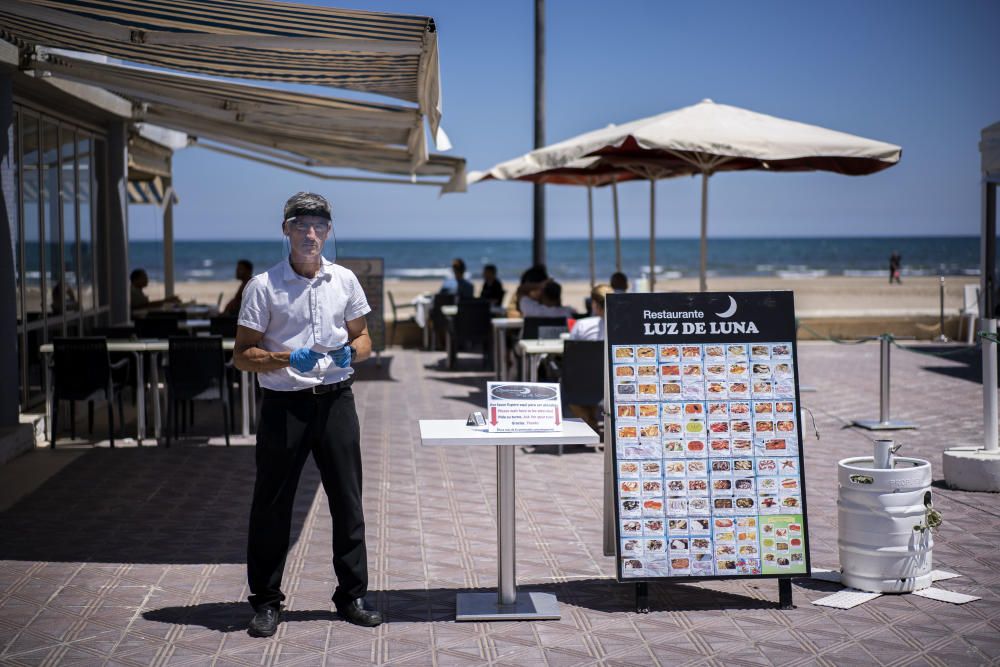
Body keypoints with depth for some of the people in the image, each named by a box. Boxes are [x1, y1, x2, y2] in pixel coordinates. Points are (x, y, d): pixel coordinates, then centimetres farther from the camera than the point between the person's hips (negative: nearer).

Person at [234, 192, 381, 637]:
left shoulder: (344, 280, 8)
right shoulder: (264, 286, -4)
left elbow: (362, 337, 17)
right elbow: (242, 355, -4)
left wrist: (351, 353, -5)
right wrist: (287, 359, -20)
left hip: (335, 400, 3)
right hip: (284, 404, -3)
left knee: (348, 500, 8)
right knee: (272, 505, 3)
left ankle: (352, 595, 20)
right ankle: (266, 602, 16)